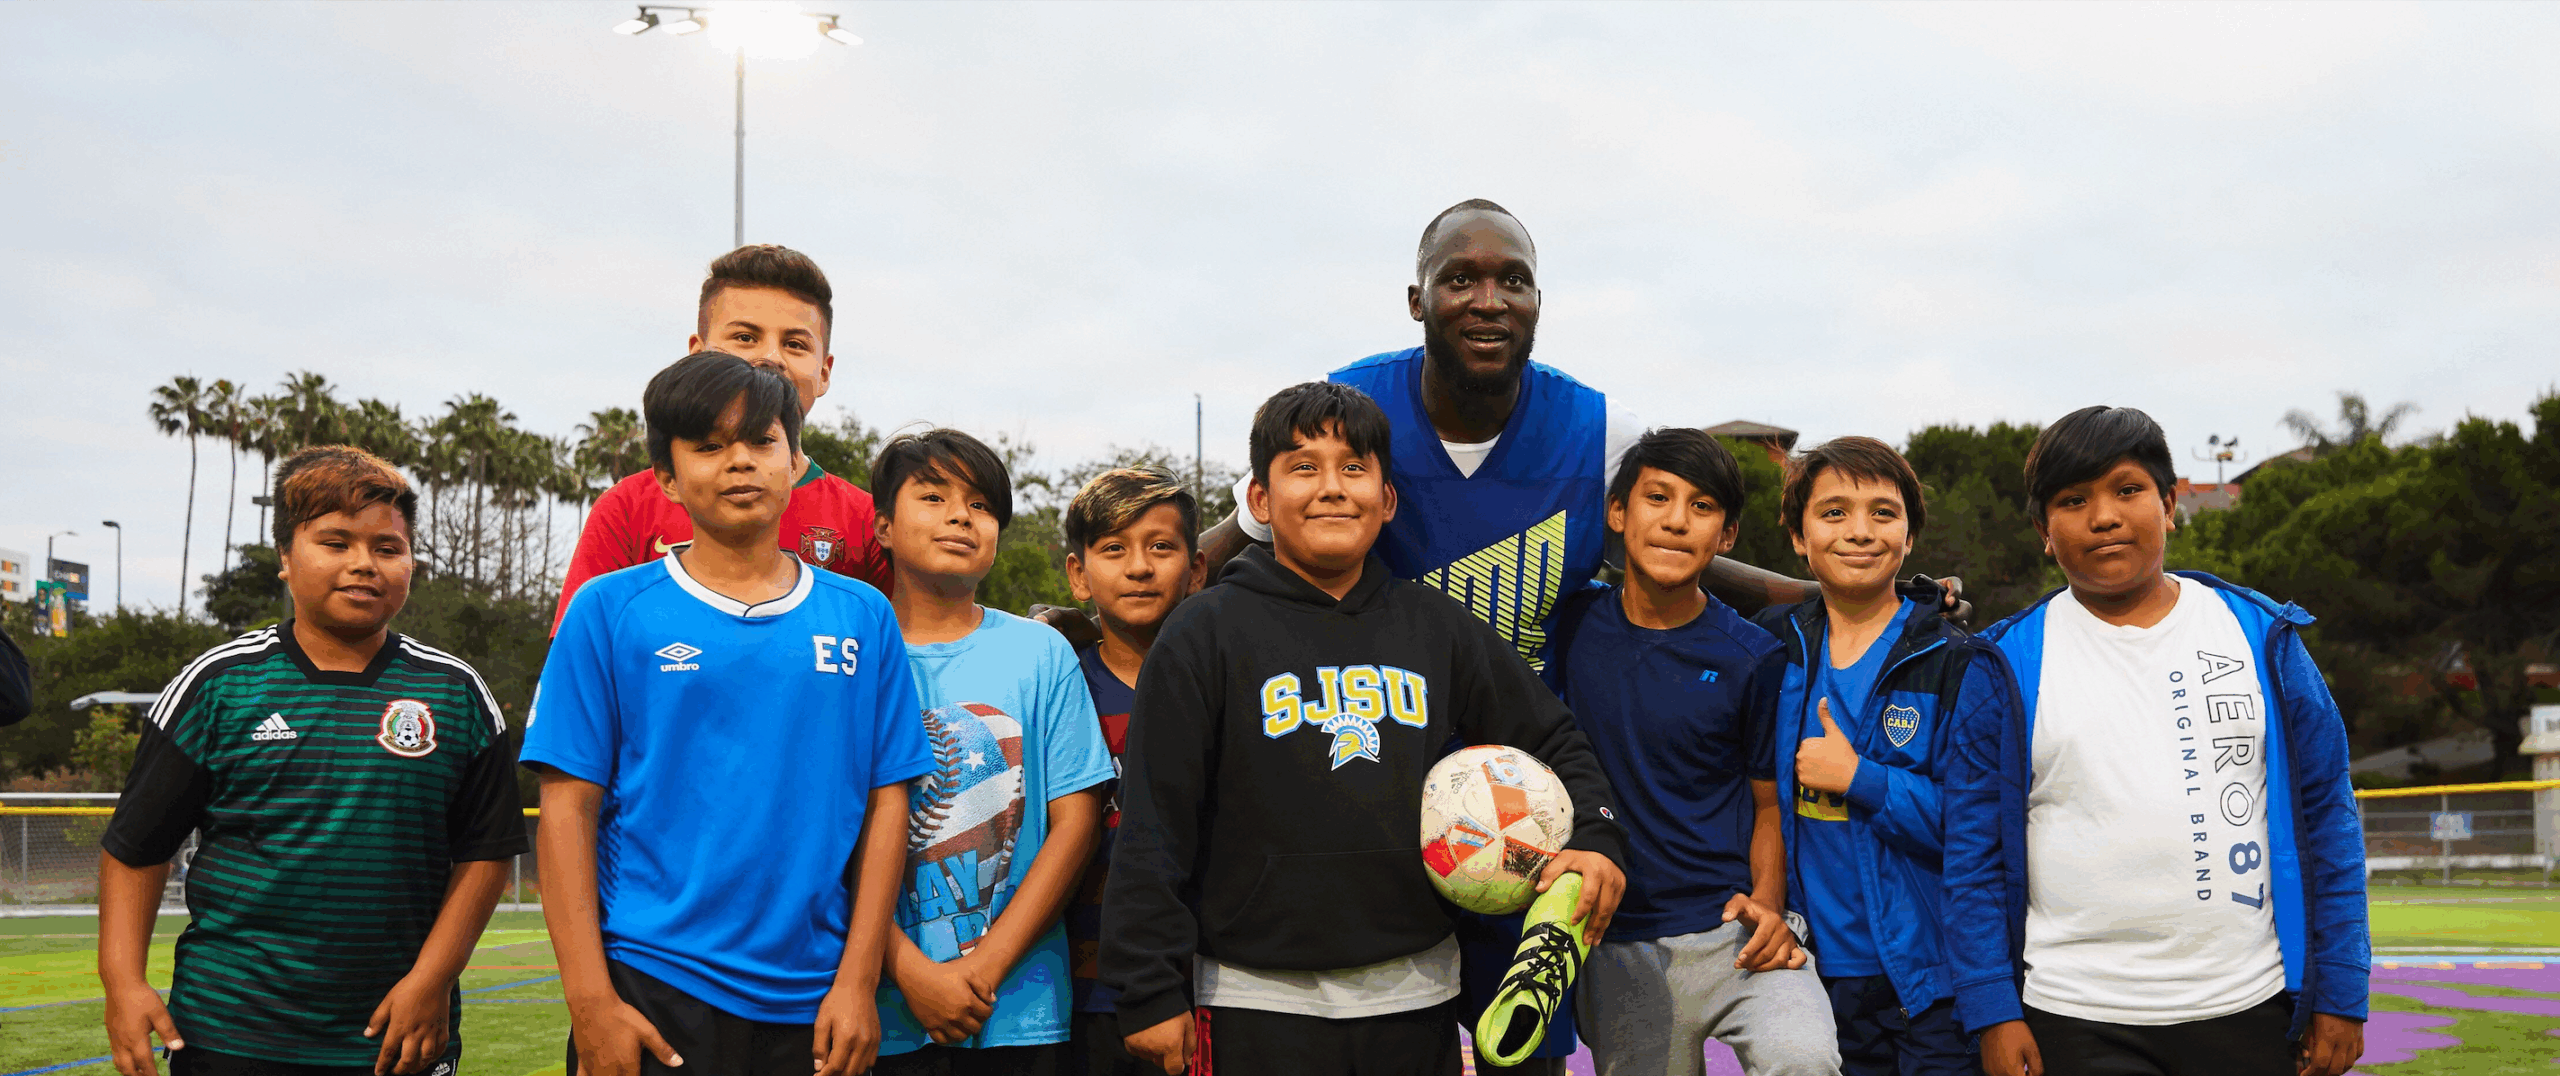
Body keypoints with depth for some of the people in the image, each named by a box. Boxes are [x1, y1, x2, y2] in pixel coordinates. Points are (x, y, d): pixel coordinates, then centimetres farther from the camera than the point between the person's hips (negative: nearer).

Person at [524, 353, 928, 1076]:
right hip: (651, 995, -2)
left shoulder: (863, 616, 6)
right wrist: (590, 1001, -8)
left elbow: (886, 801, 4)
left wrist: (858, 981, -3)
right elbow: (568, 807, -2)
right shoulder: (610, 611, 1)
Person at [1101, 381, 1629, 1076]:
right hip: (1260, 1003, -4)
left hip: (1417, 996, 4)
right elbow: (1153, 829, -6)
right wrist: (1152, 992, -8)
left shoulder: (1438, 627, 8)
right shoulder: (1206, 636, -4)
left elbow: (1552, 738, 18)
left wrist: (1595, 839, 0)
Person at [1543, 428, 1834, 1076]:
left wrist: (1766, 902, -11)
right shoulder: (1570, 627, 1)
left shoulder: (1752, 659, -3)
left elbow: (1770, 803, 5)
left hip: (1731, 932, -2)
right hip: (1613, 943, 3)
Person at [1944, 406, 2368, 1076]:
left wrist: (2341, 993, 4)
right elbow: (1974, 849, 1)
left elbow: (2325, 812, 7)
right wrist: (1993, 1010, -5)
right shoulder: (2010, 662, 0)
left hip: (2250, 1011, 2)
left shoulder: (2259, 633, 5)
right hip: (2078, 1020, -1)